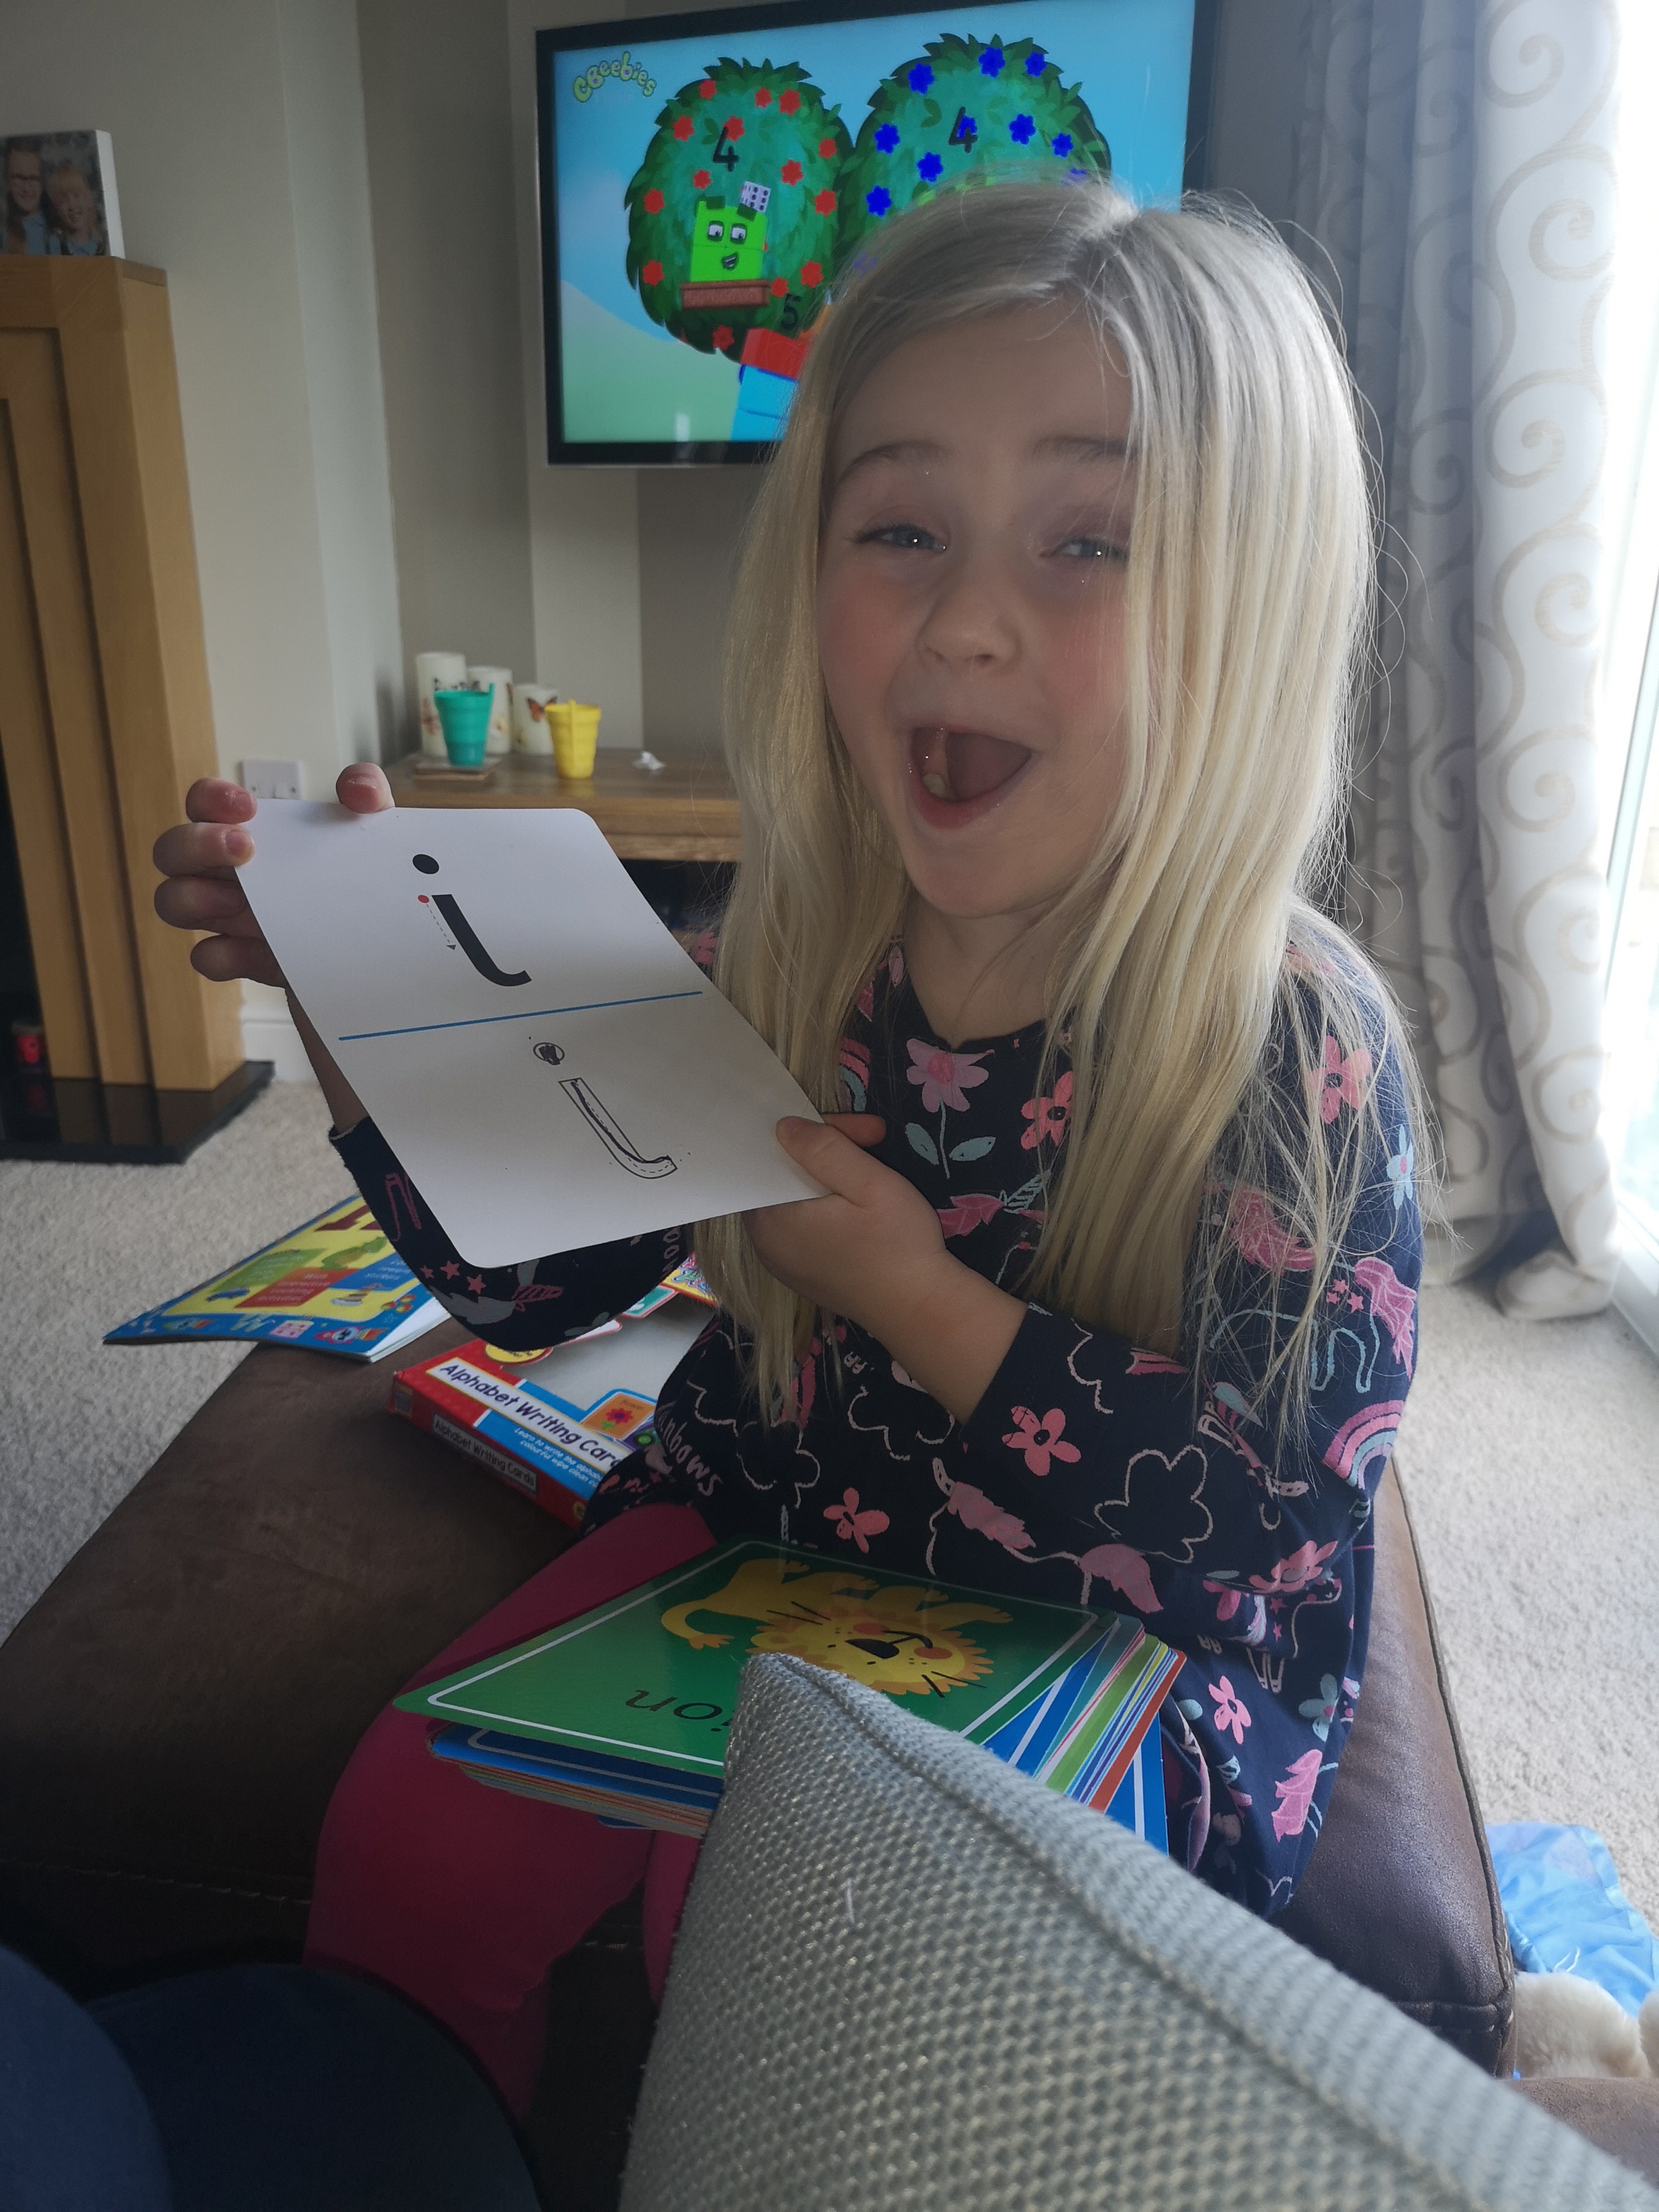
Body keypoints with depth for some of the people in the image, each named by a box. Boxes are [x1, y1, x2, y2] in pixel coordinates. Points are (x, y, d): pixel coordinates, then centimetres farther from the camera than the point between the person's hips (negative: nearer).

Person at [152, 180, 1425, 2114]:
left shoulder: (1293, 1051, -21)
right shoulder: (781, 969, -9)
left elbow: (1279, 1524, -21)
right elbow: (525, 1271, -1)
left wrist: (910, 1289, -28)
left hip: (1104, 1646, -3)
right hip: (762, 1521, 5)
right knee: (407, 1835, -4)